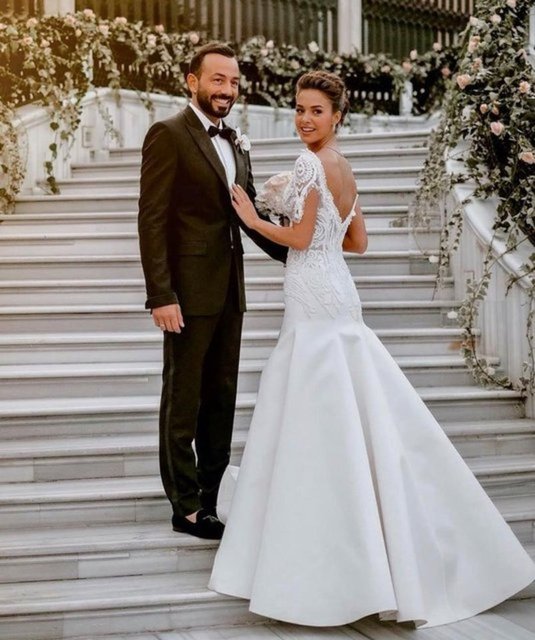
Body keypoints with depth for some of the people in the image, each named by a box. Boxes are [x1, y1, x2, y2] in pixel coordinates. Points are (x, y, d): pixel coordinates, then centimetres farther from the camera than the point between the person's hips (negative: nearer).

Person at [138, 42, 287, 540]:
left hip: (229, 292, 8)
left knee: (221, 399, 15)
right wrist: (161, 296, -19)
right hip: (189, 290, -7)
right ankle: (187, 506, 14)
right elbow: (152, 220, -13)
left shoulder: (235, 145, 15)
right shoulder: (168, 135, -8)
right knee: (183, 401, 4)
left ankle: (213, 495, 28)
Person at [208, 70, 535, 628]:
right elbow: (357, 241, 18)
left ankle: (333, 555, 2)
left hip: (313, 299, -9)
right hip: (335, 292, 9)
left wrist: (254, 219, -1)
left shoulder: (311, 163, -12)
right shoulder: (342, 168, 15)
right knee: (351, 418, 12)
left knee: (318, 422, -4)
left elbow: (300, 237, -14)